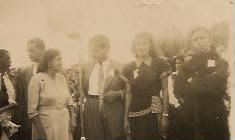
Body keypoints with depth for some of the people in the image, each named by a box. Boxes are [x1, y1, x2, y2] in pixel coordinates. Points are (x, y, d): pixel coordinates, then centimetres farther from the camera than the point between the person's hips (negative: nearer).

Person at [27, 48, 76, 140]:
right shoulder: (37, 79, -9)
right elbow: (32, 110, -11)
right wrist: (41, 132, -15)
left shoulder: (62, 78, 7)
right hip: (47, 123, -5)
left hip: (65, 122, 5)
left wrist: (73, 117, -4)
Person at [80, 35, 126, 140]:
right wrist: (84, 102, 3)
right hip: (91, 111, 2)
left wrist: (117, 94, -13)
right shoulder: (86, 68, 11)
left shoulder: (118, 67, 1)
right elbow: (82, 89, 18)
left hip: (113, 111, -2)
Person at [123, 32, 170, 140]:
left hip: (154, 114, -2)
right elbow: (128, 94, 10)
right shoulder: (129, 68, 8)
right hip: (135, 116, 2)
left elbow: (165, 90, -2)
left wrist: (165, 115, -9)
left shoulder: (159, 64, 0)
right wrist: (126, 118, 6)